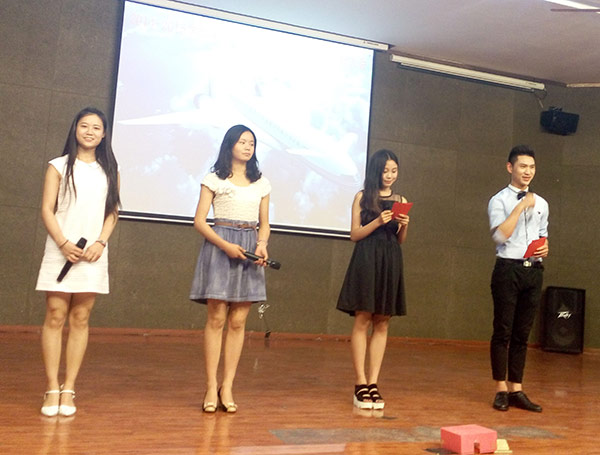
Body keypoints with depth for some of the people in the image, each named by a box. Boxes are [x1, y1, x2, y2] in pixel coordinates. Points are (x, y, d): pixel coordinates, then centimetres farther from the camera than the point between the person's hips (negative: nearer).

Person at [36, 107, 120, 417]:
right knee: (55, 317, -4)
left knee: (80, 319, 1)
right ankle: (52, 389, 2)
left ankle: (68, 390, 5)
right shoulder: (59, 166, 7)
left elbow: (112, 212, 9)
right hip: (60, 251, -1)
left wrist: (100, 243, -7)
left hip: (93, 254, 2)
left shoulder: (109, 171, 12)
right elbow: (47, 209, 0)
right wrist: (64, 244, -12)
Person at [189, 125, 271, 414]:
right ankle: (211, 387, 0)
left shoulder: (262, 184, 16)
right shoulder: (214, 180, 5)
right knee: (216, 318, -6)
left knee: (238, 322, 0)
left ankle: (227, 387, 5)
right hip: (219, 247, -3)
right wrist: (226, 246, -15)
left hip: (249, 251, 3)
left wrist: (262, 245, -5)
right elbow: (199, 221, -1)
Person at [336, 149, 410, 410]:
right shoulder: (362, 197, 4)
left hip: (390, 263, 3)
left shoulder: (401, 201, 13)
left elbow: (401, 241, 14)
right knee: (362, 320, -5)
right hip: (366, 261, -3)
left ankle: (373, 383, 6)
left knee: (382, 323, 2)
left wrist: (404, 226, -5)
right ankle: (360, 384, -1)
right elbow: (355, 234, -1)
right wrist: (377, 222, -14)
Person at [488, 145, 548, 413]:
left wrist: (545, 249, 4)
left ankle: (516, 390, 14)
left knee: (522, 333, 8)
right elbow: (500, 235, -15)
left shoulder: (541, 204, 17)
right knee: (503, 332, -1)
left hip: (534, 270, 5)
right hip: (508, 268, -5)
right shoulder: (499, 200, -1)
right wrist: (521, 207, -14)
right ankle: (501, 390, 8)